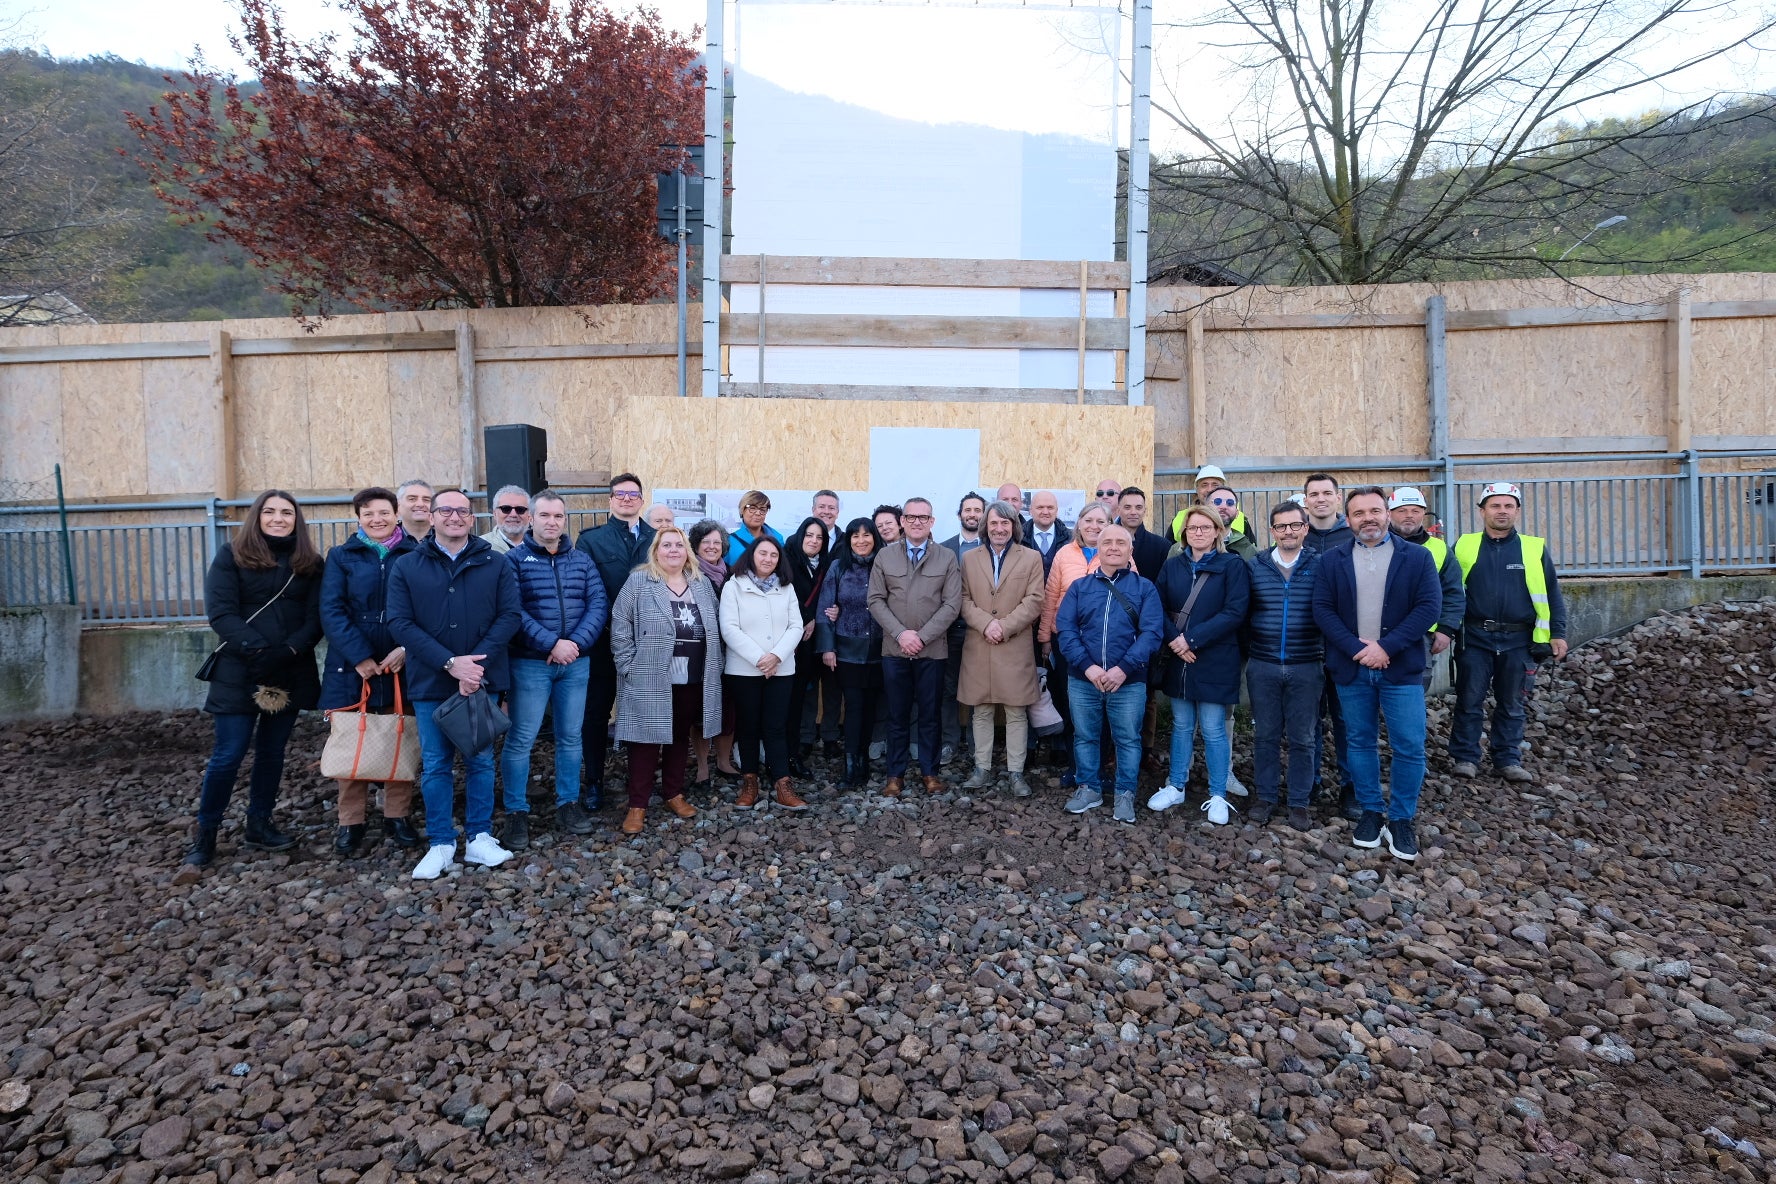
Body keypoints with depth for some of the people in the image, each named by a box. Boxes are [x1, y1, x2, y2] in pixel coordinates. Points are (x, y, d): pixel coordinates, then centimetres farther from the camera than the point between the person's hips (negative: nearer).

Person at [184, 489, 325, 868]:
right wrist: (257, 650, -21)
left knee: (272, 751, 12)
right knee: (229, 754, -2)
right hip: (239, 673, -3)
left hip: (291, 673, 3)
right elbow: (220, 612, -10)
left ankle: (259, 826, 25)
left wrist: (289, 650, -17)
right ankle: (205, 833, 14)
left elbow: (315, 617, -1)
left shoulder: (310, 563, 6)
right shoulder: (231, 556, -1)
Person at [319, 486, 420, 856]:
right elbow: (331, 611, -3)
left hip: (401, 666, 0)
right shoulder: (341, 557, 6)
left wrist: (406, 649, -14)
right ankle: (350, 822, 16)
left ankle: (397, 817, 19)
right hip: (352, 668, 0)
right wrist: (360, 657, -14)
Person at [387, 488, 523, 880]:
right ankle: (440, 844, 20)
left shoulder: (496, 564, 4)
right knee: (435, 765, 8)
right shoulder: (406, 567, 3)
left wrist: (477, 661, -16)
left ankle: (479, 838, 20)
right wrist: (450, 663, -17)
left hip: (481, 679, 0)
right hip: (430, 682, 0)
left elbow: (509, 616, -3)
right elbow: (400, 623, -6)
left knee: (480, 761, 8)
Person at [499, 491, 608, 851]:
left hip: (577, 663, 4)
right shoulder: (514, 558, -3)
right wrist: (551, 644, -20)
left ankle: (568, 804, 25)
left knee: (571, 737, 11)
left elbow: (598, 605, -1)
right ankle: (517, 813, 13)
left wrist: (576, 642, -15)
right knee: (521, 739, 0)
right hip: (530, 663, -3)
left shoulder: (581, 559, 7)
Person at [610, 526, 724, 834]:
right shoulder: (638, 582, -4)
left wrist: (713, 667, 8)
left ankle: (674, 794, 29)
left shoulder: (702, 584, 11)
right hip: (649, 680, -4)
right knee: (646, 739, 0)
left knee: (680, 738, 14)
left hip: (693, 680, 5)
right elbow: (620, 626, -6)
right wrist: (629, 666, -11)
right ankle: (638, 804, 10)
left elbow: (715, 627, 15)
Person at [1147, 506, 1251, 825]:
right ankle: (1175, 787, 26)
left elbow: (1234, 612, -13)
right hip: (1177, 658, 4)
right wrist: (1173, 640, -14)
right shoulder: (1172, 565, 8)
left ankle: (1217, 796, 16)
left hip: (1215, 661, -4)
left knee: (1213, 729, 2)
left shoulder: (1232, 565, -5)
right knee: (1181, 725, 13)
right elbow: (1159, 607, 3)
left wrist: (1191, 639, -17)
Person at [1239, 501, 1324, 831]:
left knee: (1302, 739, 8)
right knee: (1265, 736, 10)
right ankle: (1265, 798, 23)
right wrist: (1246, 651, 4)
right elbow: (1241, 612, 7)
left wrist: (1329, 655, -3)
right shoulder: (1254, 566, 3)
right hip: (1262, 667, 1)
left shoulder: (1320, 566, -1)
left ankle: (1299, 803, 20)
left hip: (1306, 668, -1)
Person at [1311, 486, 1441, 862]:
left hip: (1401, 668, -1)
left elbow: (1429, 606, -7)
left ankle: (1401, 820, 15)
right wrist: (1356, 648, -15)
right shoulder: (1331, 560, 5)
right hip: (1351, 668, 1)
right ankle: (1371, 813, 24)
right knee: (1360, 743, 10)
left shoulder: (1417, 557, 2)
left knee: (1409, 747, 0)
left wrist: (1385, 647, -16)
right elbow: (1322, 609, -3)